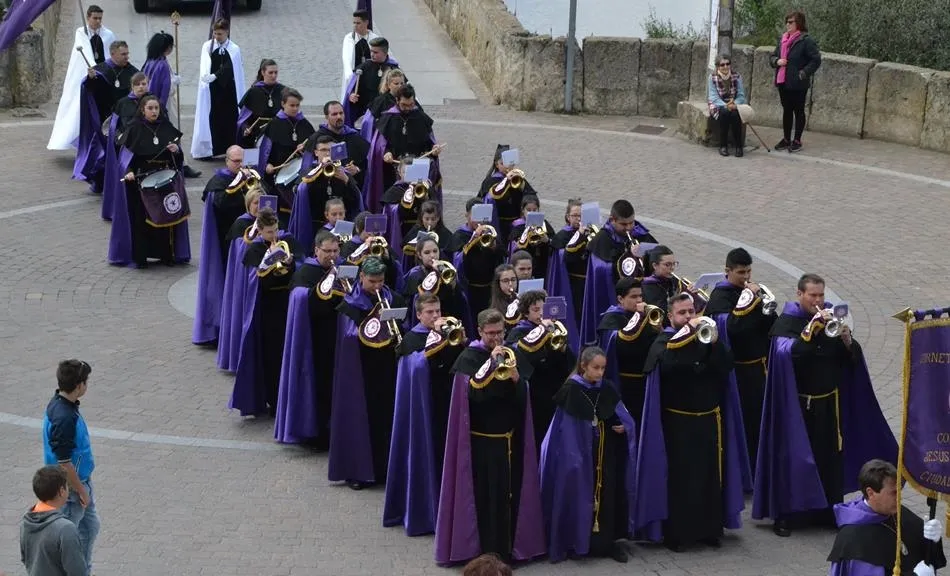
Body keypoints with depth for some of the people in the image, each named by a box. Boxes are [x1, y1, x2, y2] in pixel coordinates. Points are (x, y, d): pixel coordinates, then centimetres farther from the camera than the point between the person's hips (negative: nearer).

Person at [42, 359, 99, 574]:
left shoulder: (60, 403, -1)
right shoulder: (64, 418, -32)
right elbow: (64, 463, -27)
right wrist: (81, 491, -16)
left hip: (82, 481, 10)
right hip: (70, 488, -10)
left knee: (90, 527, 24)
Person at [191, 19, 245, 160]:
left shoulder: (234, 49, 2)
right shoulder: (207, 46, 3)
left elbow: (239, 73, -1)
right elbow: (204, 66, -10)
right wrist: (206, 76, -30)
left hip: (229, 90, 0)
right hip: (211, 89, 0)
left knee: (230, 119, 1)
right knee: (211, 119, 1)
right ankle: (206, 150, 7)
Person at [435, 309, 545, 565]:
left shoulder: (511, 355, 9)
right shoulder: (469, 357, -4)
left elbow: (523, 397, 5)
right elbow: (473, 391, -20)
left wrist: (516, 379, -15)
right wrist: (491, 362, -23)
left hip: (508, 437, 4)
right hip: (480, 438, -4)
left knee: (507, 494, 6)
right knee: (482, 495, -4)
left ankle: (505, 547, 15)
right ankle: (483, 550, 3)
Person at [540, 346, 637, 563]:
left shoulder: (608, 389, 1)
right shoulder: (571, 390, -11)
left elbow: (623, 417, 11)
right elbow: (562, 426, -9)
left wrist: (624, 426, -10)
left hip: (605, 455, 3)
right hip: (578, 454, -3)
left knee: (606, 496, 4)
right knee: (580, 497, 2)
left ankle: (607, 541, 12)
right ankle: (577, 541, 13)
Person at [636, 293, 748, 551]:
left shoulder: (706, 338, 10)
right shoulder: (663, 342, -1)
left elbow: (726, 365, -4)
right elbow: (667, 363, -24)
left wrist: (713, 341, -18)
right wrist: (689, 334, -24)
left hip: (709, 419, 4)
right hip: (677, 421, -4)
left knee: (710, 476, 6)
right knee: (679, 478, -4)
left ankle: (710, 529, 16)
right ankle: (675, 533, 1)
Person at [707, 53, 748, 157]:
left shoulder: (736, 76, -1)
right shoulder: (713, 77, -6)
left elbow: (741, 95, -3)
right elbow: (713, 97, -11)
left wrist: (734, 104, -24)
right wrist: (725, 106, -28)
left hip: (734, 104, 1)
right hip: (719, 105, -1)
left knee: (735, 114, -33)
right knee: (724, 113, -35)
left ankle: (739, 146, -21)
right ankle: (723, 146, -25)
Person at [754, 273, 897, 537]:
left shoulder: (831, 317, 9)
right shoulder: (786, 322, -6)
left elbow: (854, 358, 7)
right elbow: (787, 352, -25)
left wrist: (847, 340, -14)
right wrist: (812, 327, -31)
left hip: (829, 404, 4)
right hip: (798, 405, -4)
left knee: (831, 457, 5)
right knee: (793, 458, -3)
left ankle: (829, 511, 16)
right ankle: (785, 515, 5)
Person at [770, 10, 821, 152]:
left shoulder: (806, 41, -11)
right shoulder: (782, 39, 11)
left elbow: (816, 60, -13)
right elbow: (772, 57, 19)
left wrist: (803, 74, -17)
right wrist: (777, 61, -3)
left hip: (798, 84, -7)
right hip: (783, 82, 7)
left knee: (798, 111, 4)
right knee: (786, 111, 14)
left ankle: (797, 141, 12)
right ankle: (786, 139, 22)